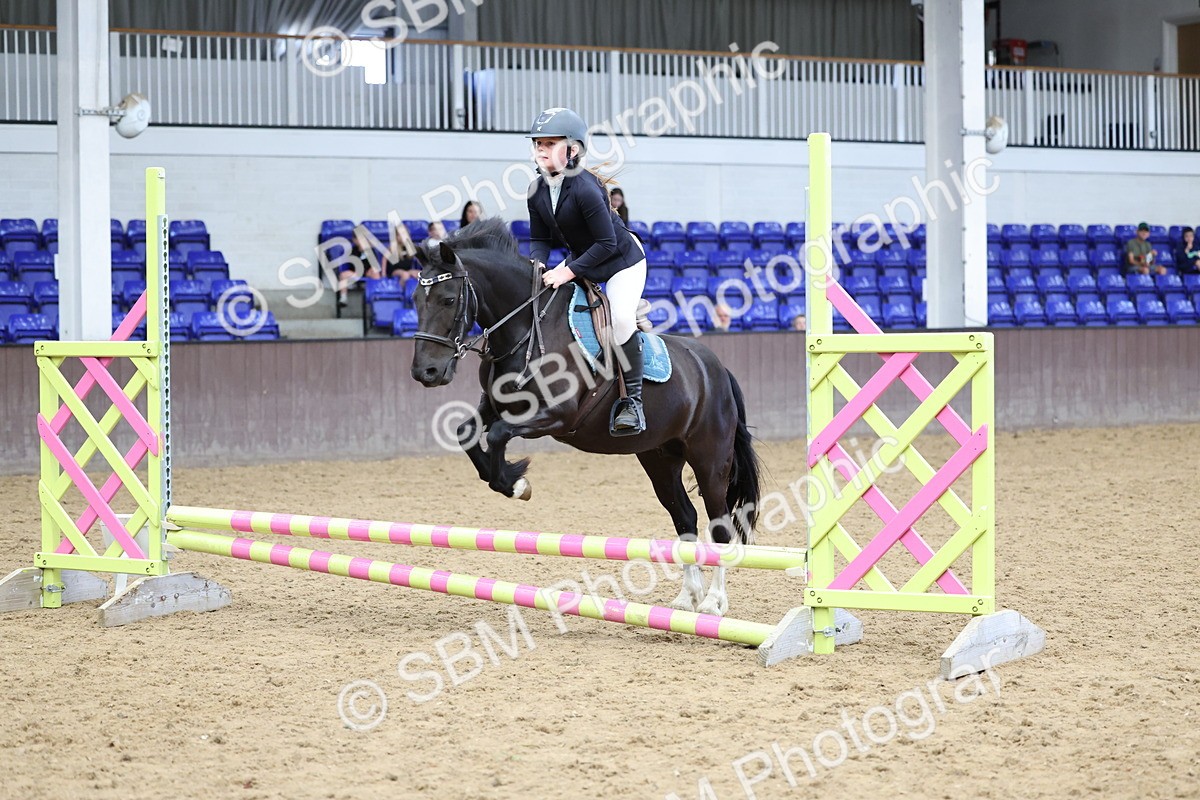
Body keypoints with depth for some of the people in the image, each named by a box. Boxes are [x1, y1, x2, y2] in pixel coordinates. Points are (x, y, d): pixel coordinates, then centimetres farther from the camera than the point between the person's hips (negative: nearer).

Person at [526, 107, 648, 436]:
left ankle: (632, 400, -18)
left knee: (620, 318, -27)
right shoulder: (538, 190, -9)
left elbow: (607, 243, -29)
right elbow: (540, 239, 1)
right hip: (580, 259, 8)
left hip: (623, 259, -8)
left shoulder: (585, 188, -31)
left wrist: (570, 271, -31)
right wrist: (537, 263, -20)